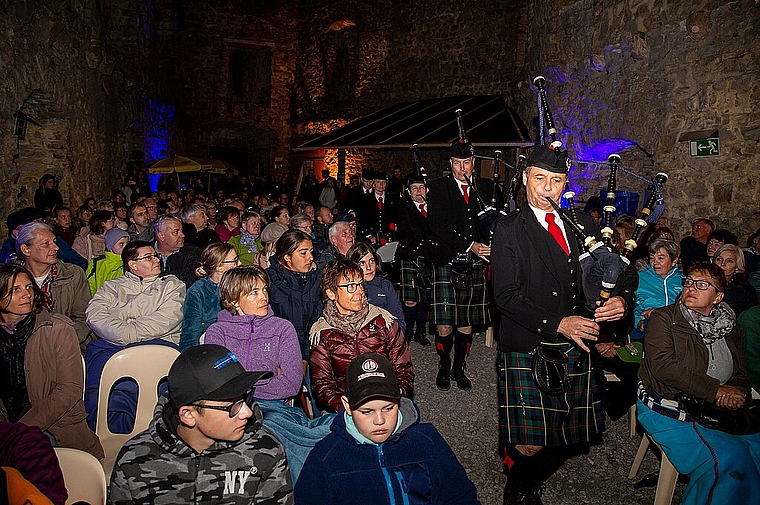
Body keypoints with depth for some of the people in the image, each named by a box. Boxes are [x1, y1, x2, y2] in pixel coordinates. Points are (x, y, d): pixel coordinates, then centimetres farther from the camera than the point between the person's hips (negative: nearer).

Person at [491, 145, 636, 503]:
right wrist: (557, 323, -21)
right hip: (528, 352, -4)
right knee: (530, 446, -3)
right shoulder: (509, 230, -4)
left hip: (577, 351, 5)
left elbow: (624, 270, 13)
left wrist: (622, 298, -9)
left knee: (571, 436, 11)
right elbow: (506, 296, -11)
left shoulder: (583, 224, 10)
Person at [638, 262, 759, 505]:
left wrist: (737, 391, -7)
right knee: (728, 457, -23)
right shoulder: (664, 318, -5)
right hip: (669, 410, -5)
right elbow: (662, 366, -17)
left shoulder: (729, 327, 12)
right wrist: (716, 390, -17)